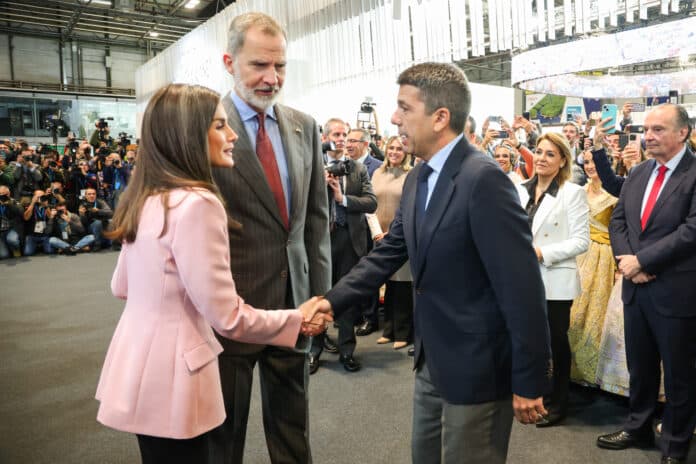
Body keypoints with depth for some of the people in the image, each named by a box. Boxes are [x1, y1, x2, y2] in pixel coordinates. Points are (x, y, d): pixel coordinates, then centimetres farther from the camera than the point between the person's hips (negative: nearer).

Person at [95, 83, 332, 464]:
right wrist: (299, 319, -9)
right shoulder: (196, 203, -24)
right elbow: (227, 316, -21)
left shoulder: (145, 198, 4)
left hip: (137, 360, 9)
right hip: (169, 373, -9)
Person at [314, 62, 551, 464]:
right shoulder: (418, 179, 4)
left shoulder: (483, 178, -23)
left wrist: (529, 381, -18)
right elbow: (389, 252, 7)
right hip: (434, 360, 8)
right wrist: (332, 301, -3)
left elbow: (522, 286, -23)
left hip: (478, 366, -8)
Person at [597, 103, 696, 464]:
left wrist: (642, 260, -17)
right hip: (636, 287, 6)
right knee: (639, 367, 19)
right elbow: (617, 221, 8)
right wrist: (627, 261, -8)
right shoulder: (637, 173, 10)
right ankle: (638, 428, 37)